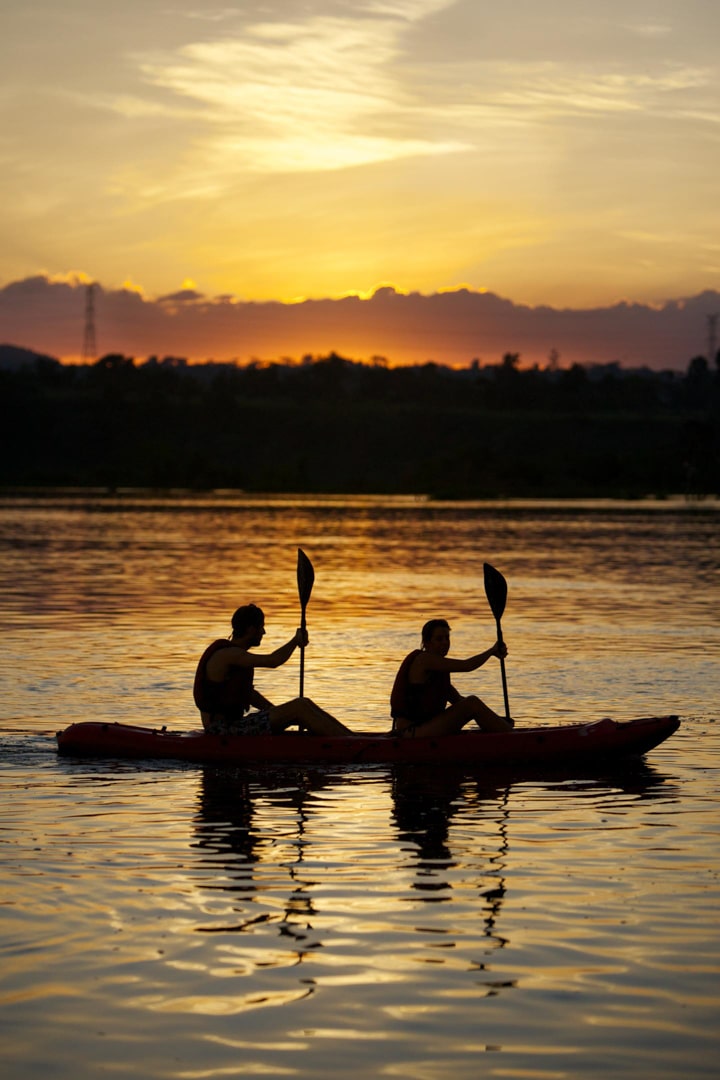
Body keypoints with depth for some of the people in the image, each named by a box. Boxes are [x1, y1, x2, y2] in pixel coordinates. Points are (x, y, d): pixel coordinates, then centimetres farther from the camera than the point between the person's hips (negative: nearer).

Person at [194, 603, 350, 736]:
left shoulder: (236, 655, 16)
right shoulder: (228, 654, -17)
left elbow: (248, 693, 25)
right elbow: (273, 661, -26)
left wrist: (279, 713, 14)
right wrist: (296, 640, -8)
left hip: (232, 724, 10)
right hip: (222, 730, -10)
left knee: (305, 704, 4)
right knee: (299, 707, -15)